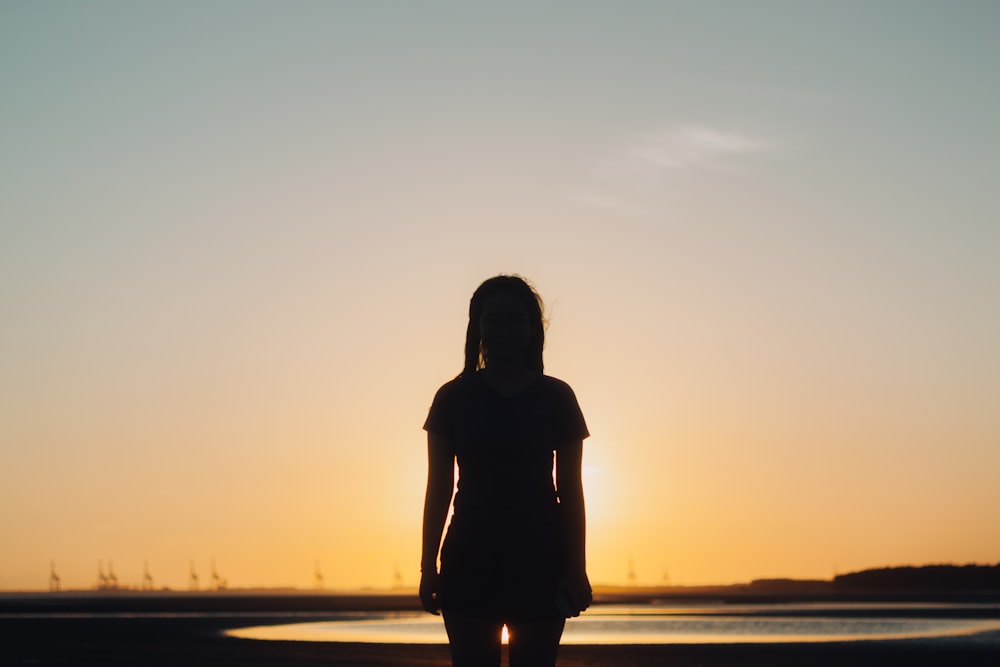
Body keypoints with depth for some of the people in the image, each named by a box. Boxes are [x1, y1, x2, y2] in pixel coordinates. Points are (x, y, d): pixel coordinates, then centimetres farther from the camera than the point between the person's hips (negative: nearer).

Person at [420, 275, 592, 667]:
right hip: (470, 561, 0)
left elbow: (570, 489, 4)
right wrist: (429, 566, 1)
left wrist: (577, 567, -1)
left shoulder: (556, 398, 3)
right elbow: (439, 488, 5)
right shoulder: (454, 398, 3)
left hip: (540, 561, 0)